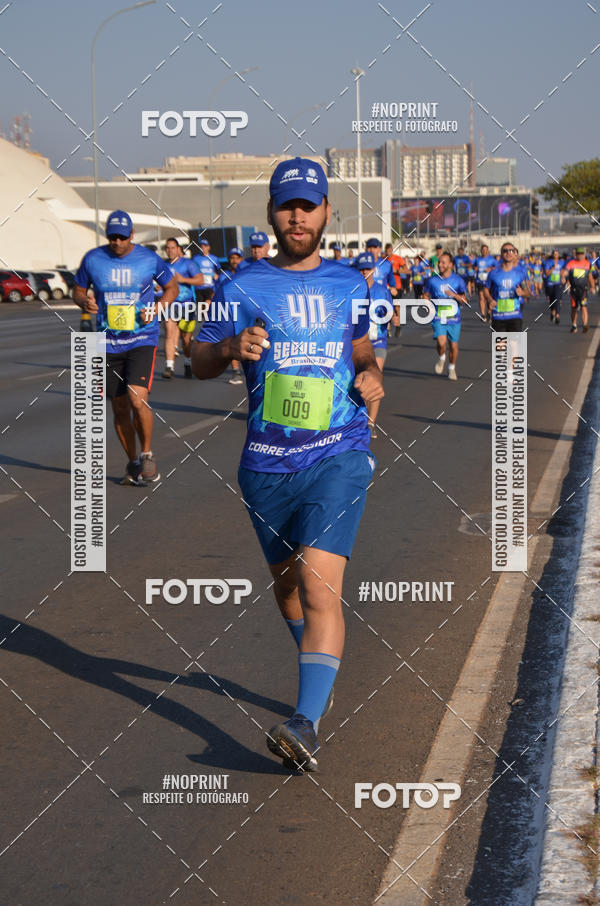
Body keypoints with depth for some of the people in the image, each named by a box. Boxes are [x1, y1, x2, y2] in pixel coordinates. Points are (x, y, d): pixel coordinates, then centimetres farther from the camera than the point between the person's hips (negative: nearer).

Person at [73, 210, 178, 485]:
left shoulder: (149, 259, -3)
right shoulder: (92, 259, 1)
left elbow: (172, 287, 10)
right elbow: (78, 290, 13)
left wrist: (156, 309, -8)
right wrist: (84, 301, -10)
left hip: (142, 340, -3)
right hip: (108, 344, 3)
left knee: (137, 399, -20)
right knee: (120, 408, 6)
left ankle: (147, 455, 1)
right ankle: (133, 463, 23)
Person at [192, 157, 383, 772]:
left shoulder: (349, 285, 9)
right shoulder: (242, 287, 4)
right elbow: (199, 363, 7)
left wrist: (371, 377, 3)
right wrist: (232, 347, -15)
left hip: (339, 455, -1)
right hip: (266, 463, 2)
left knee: (320, 584, -17)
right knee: (285, 583, 15)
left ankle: (307, 725, -24)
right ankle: (320, 673, 43)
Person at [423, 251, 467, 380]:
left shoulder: (458, 280, -1)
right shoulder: (432, 280, 2)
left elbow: (464, 300, 0)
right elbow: (426, 295, 15)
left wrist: (454, 295, -19)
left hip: (454, 318, 1)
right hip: (438, 317, -1)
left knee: (453, 346, 7)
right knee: (441, 342, -19)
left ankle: (452, 368, 31)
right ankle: (441, 358, 13)